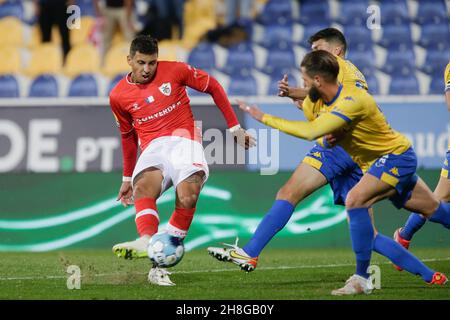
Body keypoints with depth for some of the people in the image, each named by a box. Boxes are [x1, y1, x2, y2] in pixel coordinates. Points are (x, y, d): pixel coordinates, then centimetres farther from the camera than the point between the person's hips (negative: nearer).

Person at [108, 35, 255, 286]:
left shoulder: (175, 70, 0)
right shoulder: (119, 96, 9)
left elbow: (213, 86, 12)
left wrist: (235, 127, 11)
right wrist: (127, 178, 29)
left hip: (184, 140, -1)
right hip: (153, 148, 1)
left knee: (188, 197, -30)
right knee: (143, 185, -33)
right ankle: (147, 242, -56)